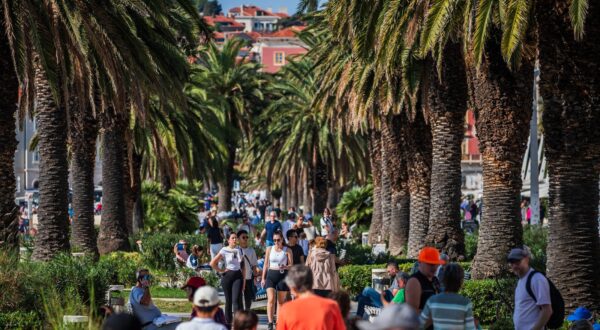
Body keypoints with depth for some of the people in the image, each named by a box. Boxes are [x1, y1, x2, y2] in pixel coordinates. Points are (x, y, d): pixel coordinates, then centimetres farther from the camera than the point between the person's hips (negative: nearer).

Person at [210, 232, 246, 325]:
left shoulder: (239, 250, 8)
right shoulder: (224, 251, -3)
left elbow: (243, 266, 13)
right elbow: (212, 263, -7)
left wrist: (244, 280, 9)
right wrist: (221, 270, -5)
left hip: (238, 276, 1)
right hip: (227, 276, -1)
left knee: (236, 299, -13)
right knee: (228, 300, 5)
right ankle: (228, 322, 15)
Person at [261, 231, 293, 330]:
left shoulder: (287, 250, 1)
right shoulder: (269, 249, 7)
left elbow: (291, 265, -2)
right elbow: (266, 264, 11)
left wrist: (285, 267, -24)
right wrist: (263, 278, 9)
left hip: (283, 275, -1)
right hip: (271, 275, 1)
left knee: (281, 301, 6)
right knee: (271, 299, -13)